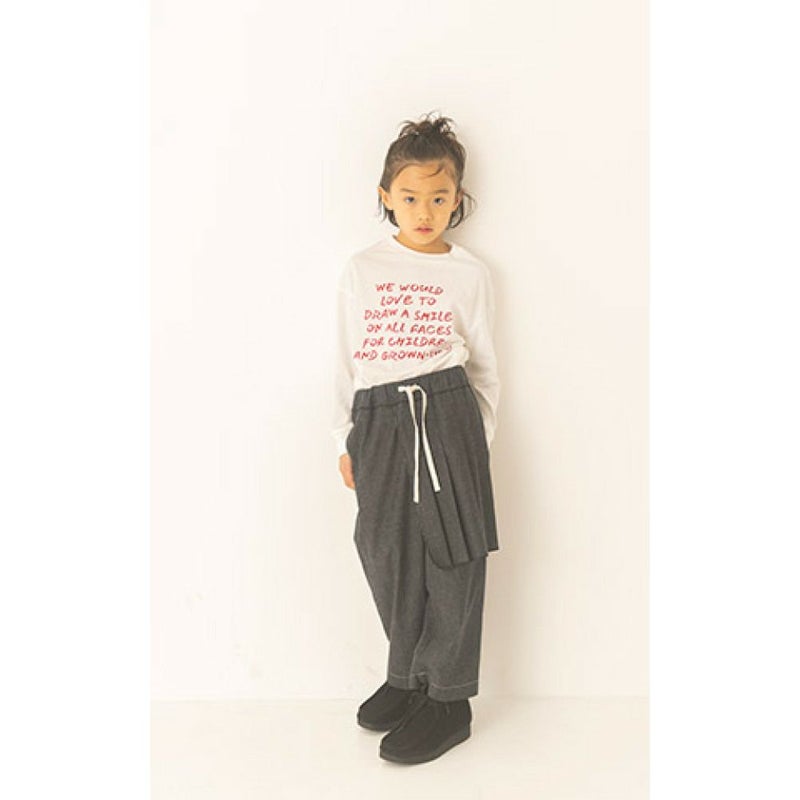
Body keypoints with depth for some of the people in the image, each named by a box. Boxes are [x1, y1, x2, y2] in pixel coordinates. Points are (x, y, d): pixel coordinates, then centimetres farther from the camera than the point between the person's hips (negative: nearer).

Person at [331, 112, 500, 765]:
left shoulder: (468, 273, 4)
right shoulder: (361, 271, 8)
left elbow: (485, 364, 10)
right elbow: (347, 361, 11)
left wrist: (480, 434, 6)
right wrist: (346, 440, 10)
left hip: (447, 415, -2)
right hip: (379, 421, 3)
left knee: (452, 555, 2)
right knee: (388, 555, 10)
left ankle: (450, 699, 17)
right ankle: (408, 675, 33)